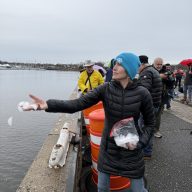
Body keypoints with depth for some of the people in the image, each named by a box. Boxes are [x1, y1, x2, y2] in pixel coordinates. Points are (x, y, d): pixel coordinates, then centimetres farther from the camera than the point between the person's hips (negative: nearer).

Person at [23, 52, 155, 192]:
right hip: (108, 148, 2)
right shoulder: (106, 89, -12)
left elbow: (150, 123, -1)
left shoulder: (142, 93, -15)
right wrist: (48, 105, -34)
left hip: (131, 150, -1)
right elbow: (77, 104, -21)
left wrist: (140, 143, -16)